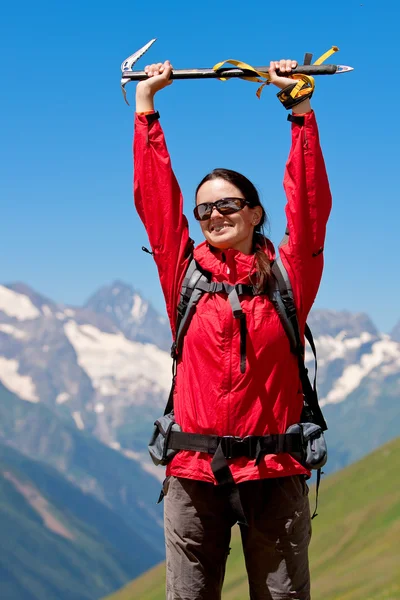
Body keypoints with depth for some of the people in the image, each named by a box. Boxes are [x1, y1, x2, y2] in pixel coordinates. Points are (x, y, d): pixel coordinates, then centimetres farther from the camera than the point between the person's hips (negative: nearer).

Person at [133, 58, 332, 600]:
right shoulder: (185, 274, 6)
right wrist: (146, 105, 6)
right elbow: (155, 197, 5)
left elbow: (310, 204, -3)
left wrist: (301, 110, -4)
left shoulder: (287, 276, 4)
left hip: (275, 473, -1)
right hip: (194, 473, 1)